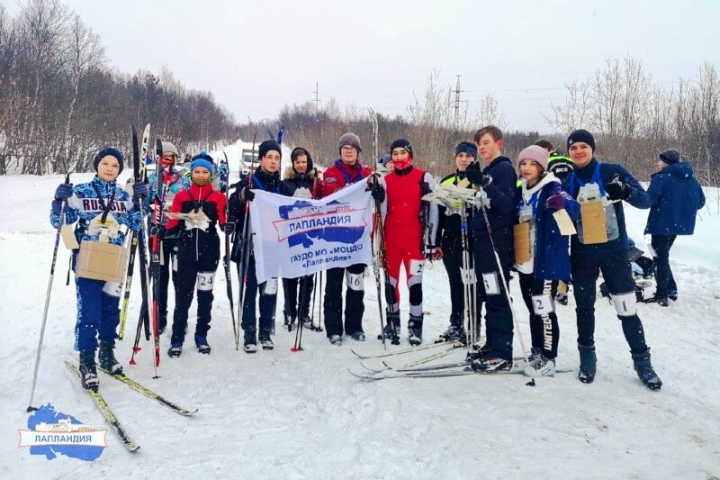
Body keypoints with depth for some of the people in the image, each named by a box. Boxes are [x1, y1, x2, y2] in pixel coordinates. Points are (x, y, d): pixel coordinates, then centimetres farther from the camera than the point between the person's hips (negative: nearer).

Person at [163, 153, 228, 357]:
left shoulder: (218, 197, 3)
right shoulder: (182, 196, 7)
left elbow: (223, 220, -4)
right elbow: (173, 223, 5)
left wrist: (228, 226, -25)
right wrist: (164, 232, -14)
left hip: (209, 252, 0)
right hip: (186, 252, 0)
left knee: (205, 295, 9)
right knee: (183, 295, 0)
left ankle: (201, 336, 21)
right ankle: (177, 339, 6)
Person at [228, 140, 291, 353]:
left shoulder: (283, 187, 9)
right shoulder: (247, 183, -2)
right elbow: (232, 213, -10)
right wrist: (242, 197, -28)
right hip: (248, 247, -3)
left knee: (269, 290, 6)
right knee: (249, 290, 1)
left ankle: (266, 331, 19)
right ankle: (249, 333, 10)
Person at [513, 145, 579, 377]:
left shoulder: (553, 188, -10)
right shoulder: (520, 192, 11)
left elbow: (574, 209, -27)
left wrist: (563, 203, -48)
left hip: (547, 261, -7)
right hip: (525, 262, 7)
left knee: (544, 310, -5)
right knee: (533, 310, 15)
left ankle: (548, 359, 5)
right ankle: (537, 352, 28)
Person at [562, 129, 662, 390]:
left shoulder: (613, 172, -4)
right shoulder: (566, 181, 3)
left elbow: (646, 201, -7)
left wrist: (626, 192, -28)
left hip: (614, 251, -2)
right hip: (582, 254, 2)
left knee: (627, 309, 0)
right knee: (584, 307, 12)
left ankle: (642, 360, 17)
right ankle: (587, 356, 28)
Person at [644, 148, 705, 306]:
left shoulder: (661, 178, -16)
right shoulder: (691, 180, 10)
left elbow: (648, 200, -21)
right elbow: (700, 202, 15)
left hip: (662, 224, -8)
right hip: (680, 224, 8)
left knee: (660, 258, 1)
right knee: (663, 256, 21)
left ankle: (662, 295, 2)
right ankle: (671, 289, 22)